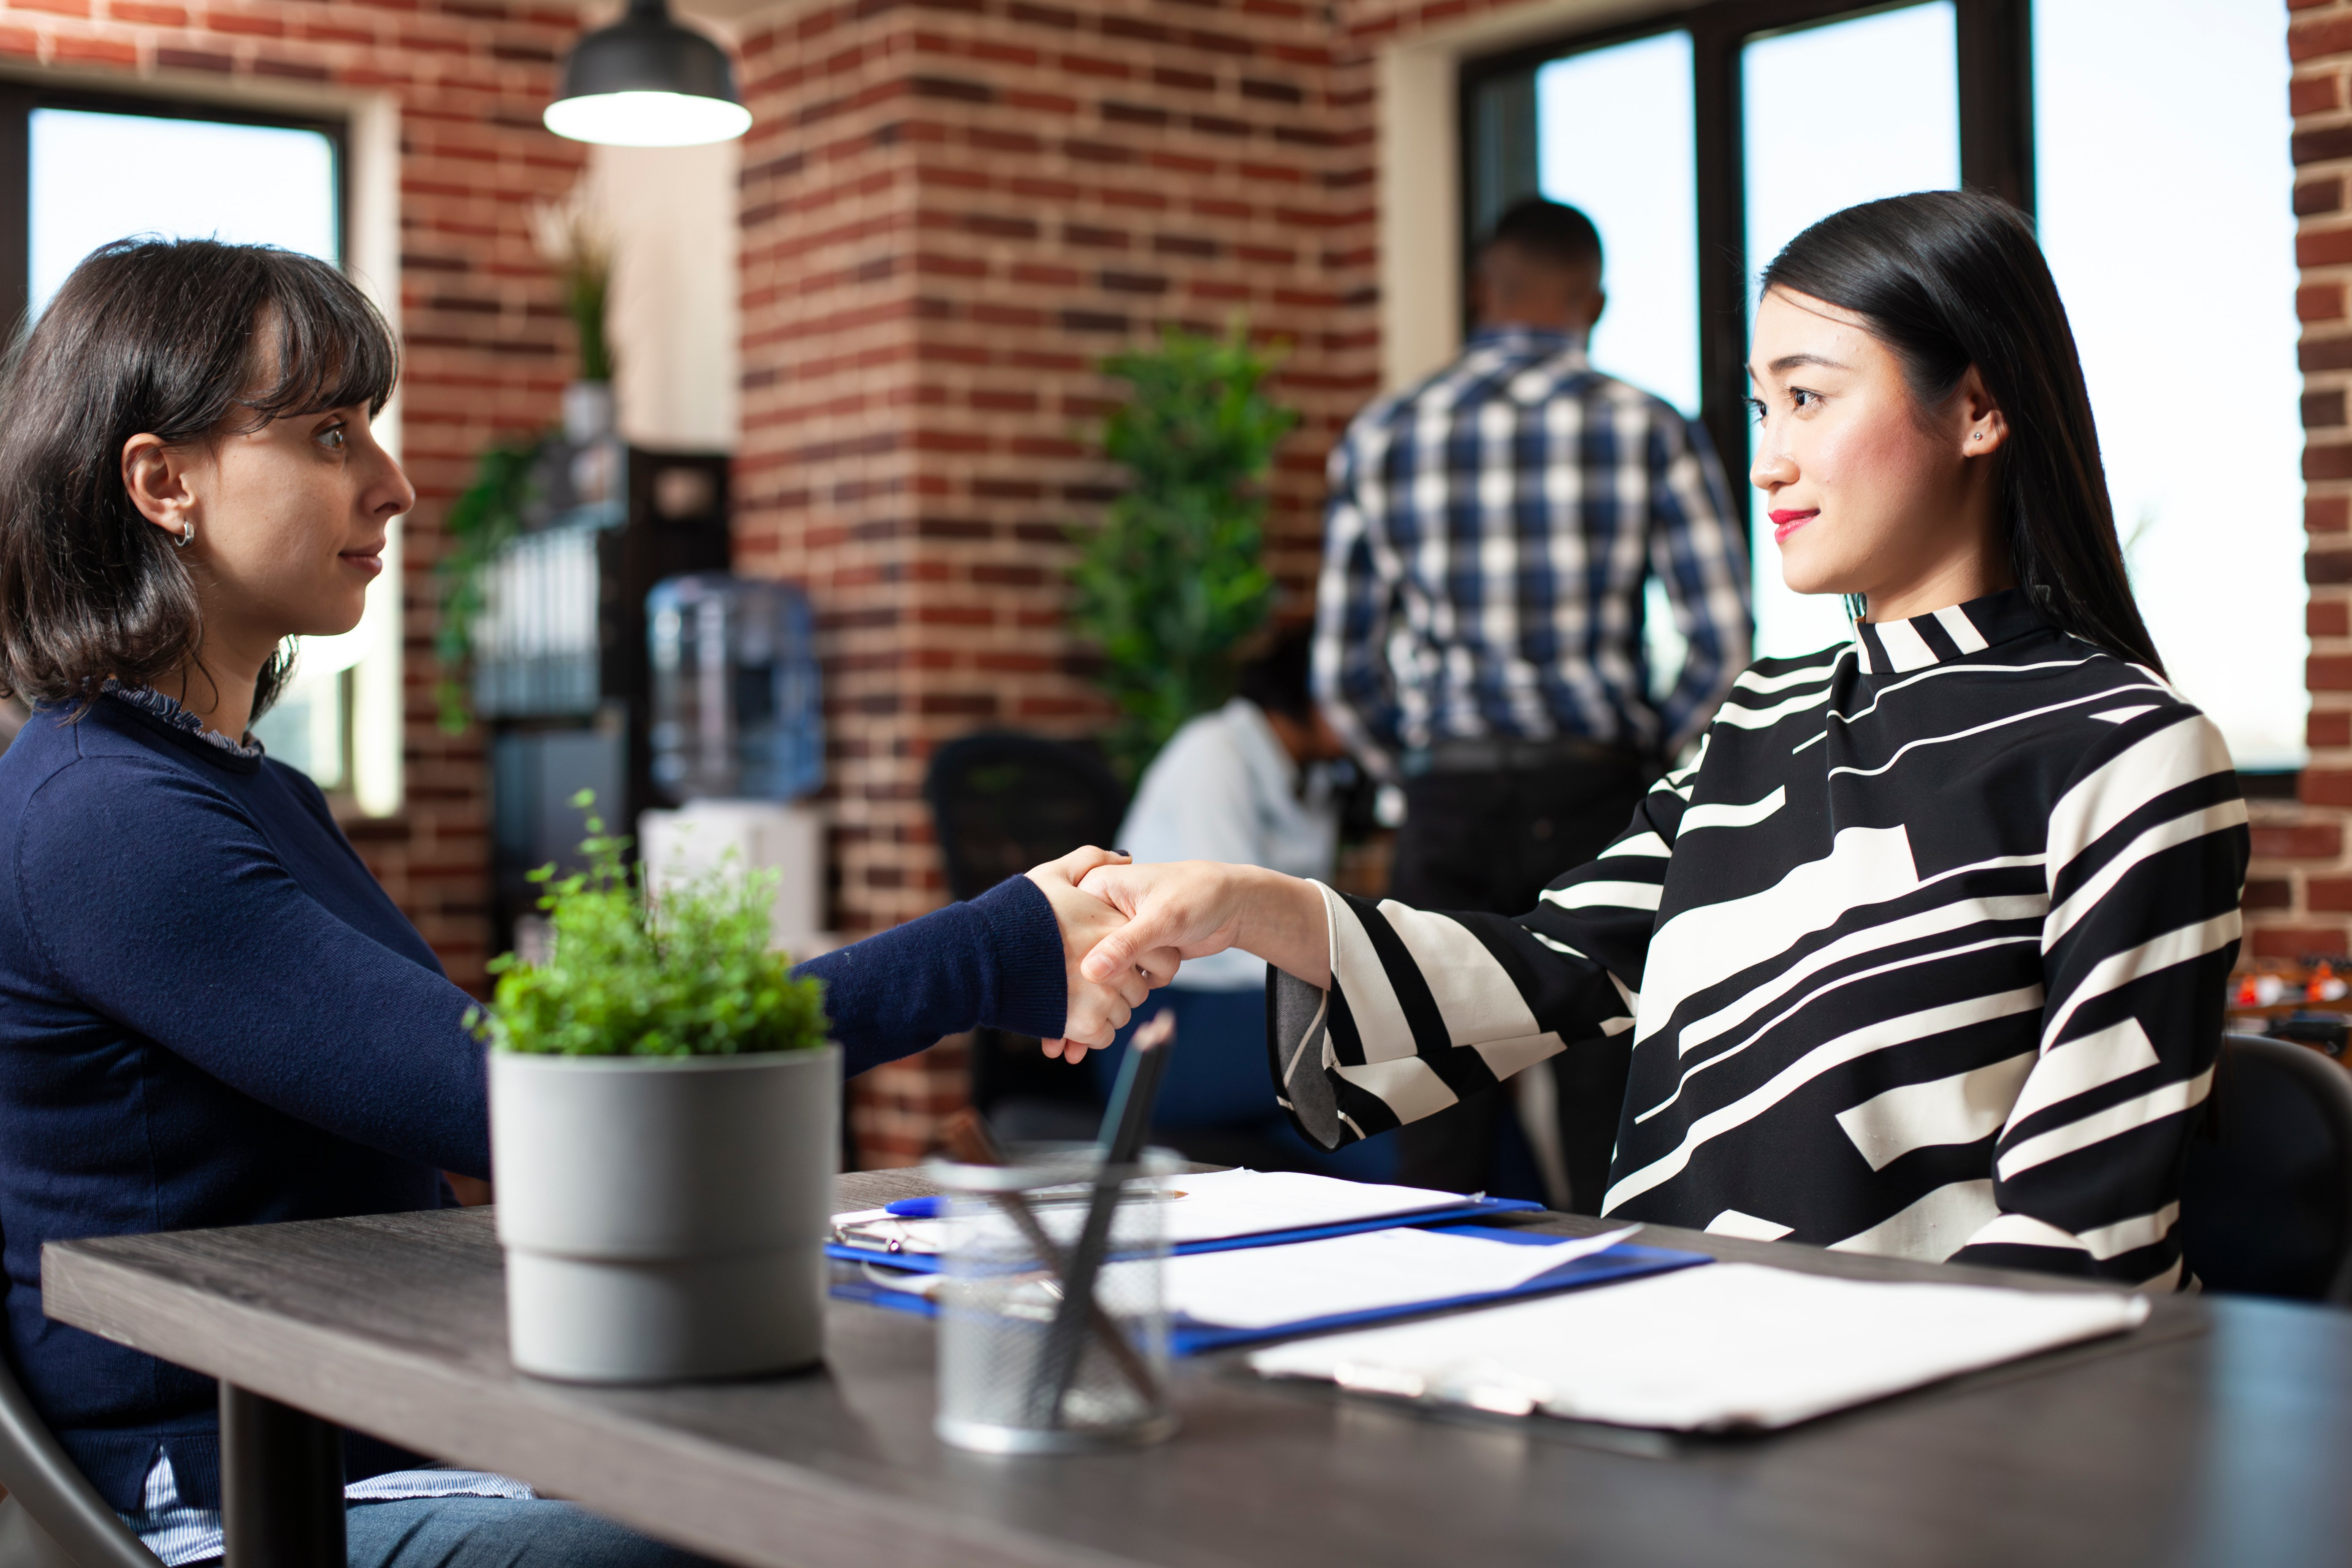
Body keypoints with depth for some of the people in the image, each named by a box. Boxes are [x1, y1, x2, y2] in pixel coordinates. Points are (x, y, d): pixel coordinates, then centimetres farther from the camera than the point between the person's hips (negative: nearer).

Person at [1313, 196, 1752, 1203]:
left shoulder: (1381, 438, 5)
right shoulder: (1650, 431, -1)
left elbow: (1341, 669, 4)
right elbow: (1724, 644, -6)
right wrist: (1651, 758, 8)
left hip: (1447, 807, 2)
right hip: (1597, 799, -1)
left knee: (1440, 1140, 7)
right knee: (1606, 1121, 5)